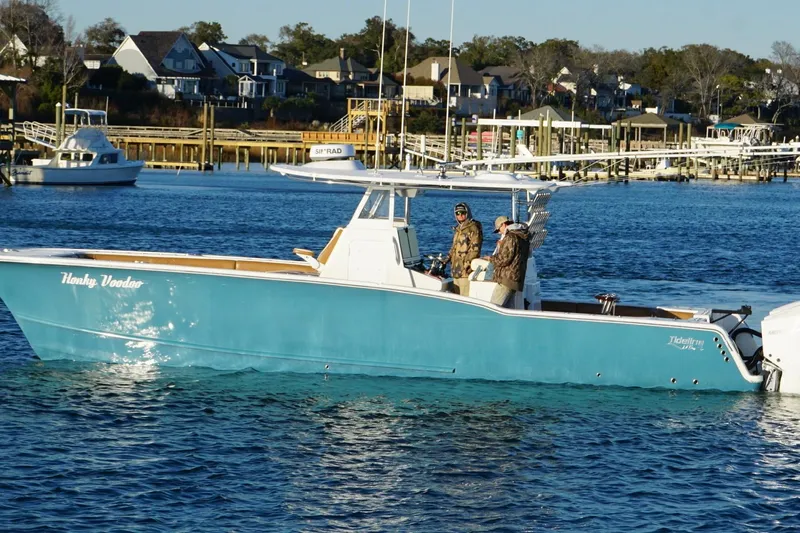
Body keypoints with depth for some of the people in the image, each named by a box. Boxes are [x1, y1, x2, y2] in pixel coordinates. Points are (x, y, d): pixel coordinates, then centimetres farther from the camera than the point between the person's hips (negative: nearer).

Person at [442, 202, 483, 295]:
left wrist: (468, 262, -21)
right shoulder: (459, 229, 21)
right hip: (456, 270, 10)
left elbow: (475, 248, -15)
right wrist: (449, 257, 19)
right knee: (457, 294, 13)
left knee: (466, 295, -14)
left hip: (466, 270, -10)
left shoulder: (473, 228, -8)